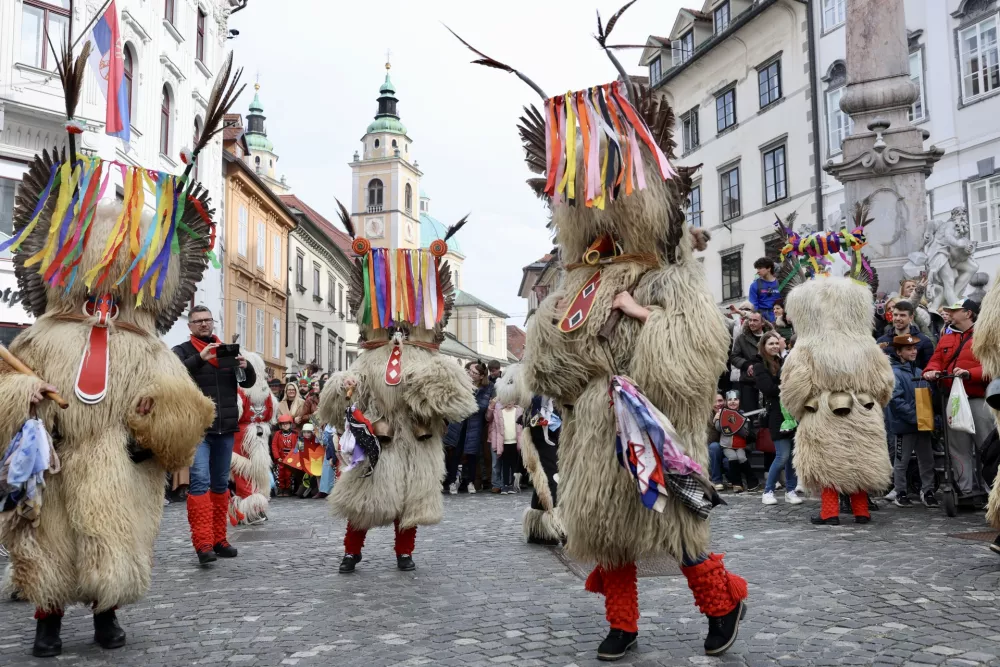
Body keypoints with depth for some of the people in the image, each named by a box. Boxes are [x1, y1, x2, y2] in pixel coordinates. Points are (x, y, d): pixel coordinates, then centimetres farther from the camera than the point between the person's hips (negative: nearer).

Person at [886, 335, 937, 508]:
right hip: (903, 424, -6)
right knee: (902, 461, 5)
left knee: (927, 459, 9)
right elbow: (896, 400, -18)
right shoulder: (893, 373, -11)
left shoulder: (919, 372, 9)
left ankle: (927, 491, 20)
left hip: (922, 424, 6)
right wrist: (914, 416, -21)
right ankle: (900, 493, 16)